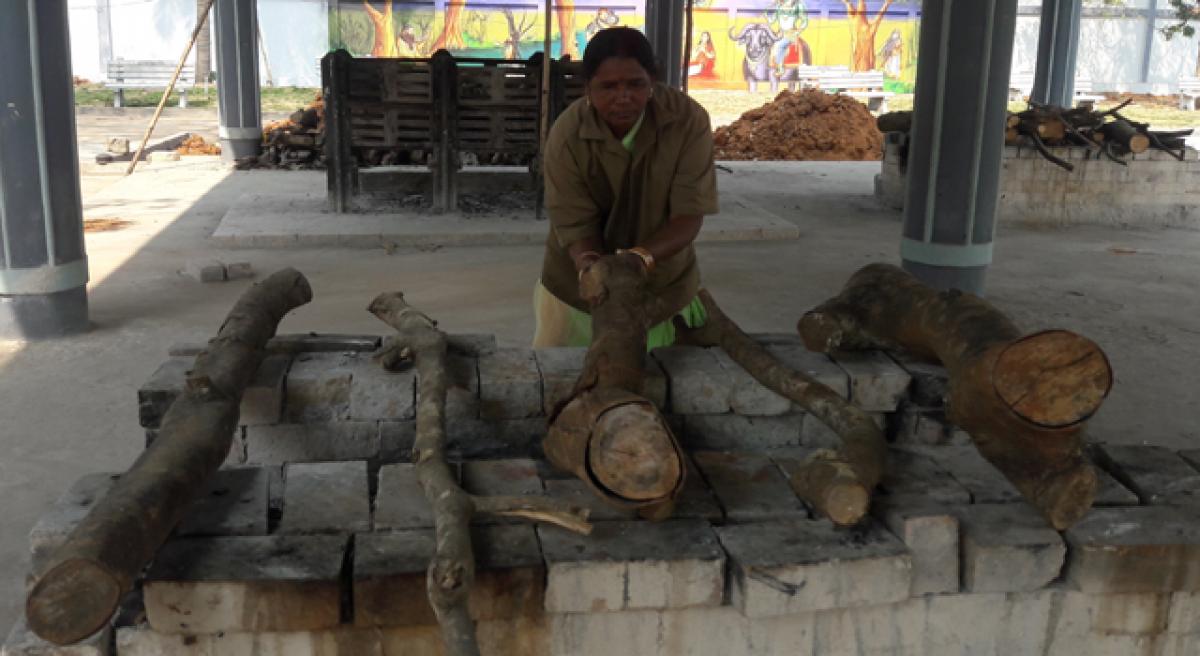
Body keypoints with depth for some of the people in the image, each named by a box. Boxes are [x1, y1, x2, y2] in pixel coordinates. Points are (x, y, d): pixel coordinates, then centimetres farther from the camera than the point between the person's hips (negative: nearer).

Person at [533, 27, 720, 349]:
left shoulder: (689, 120, -21)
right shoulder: (567, 135, -22)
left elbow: (689, 213, -22)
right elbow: (576, 226, -18)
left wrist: (643, 256, -40)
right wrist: (589, 262, -41)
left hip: (664, 285, 1)